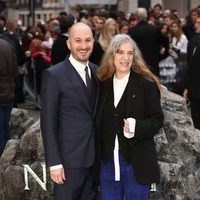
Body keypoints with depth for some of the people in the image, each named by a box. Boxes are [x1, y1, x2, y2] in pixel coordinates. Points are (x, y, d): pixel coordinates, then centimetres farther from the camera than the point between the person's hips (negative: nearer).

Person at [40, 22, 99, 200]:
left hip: (96, 157, 6)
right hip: (70, 158, -5)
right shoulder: (54, 75, -10)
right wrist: (54, 162, -15)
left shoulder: (97, 71, 8)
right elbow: (48, 122, -11)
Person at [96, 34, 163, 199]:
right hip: (107, 161, 4)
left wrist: (138, 128, -23)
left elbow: (157, 119, -3)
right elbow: (99, 122, 10)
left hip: (137, 161, -3)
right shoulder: (103, 84, 7)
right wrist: (97, 155, 2)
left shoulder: (146, 84, -5)